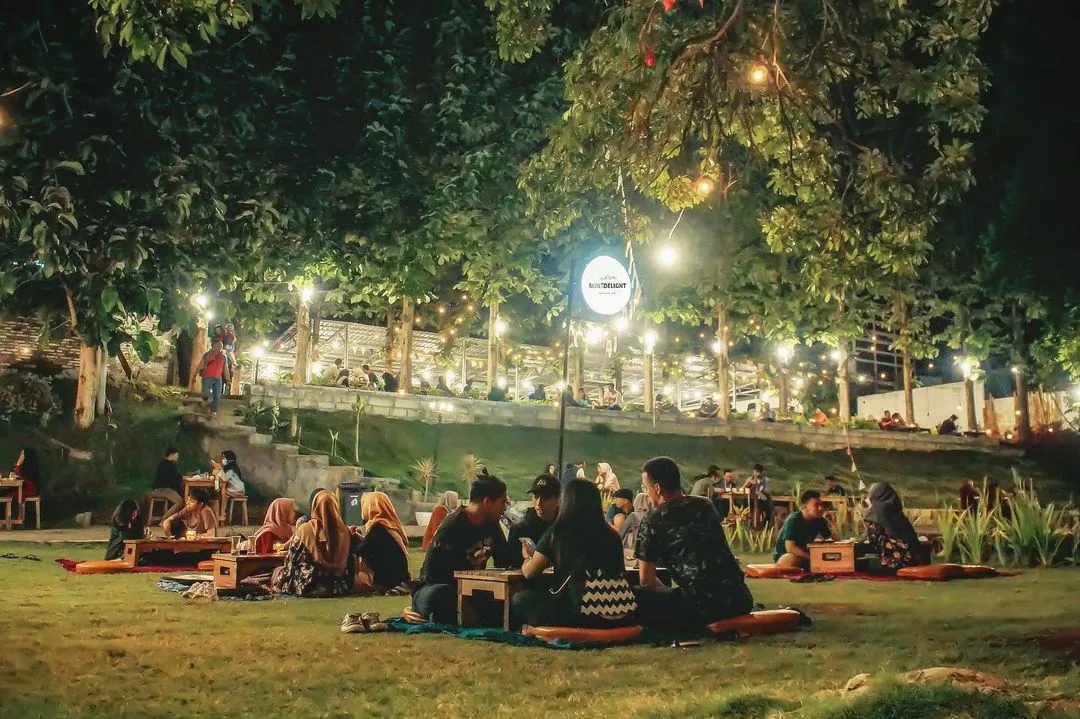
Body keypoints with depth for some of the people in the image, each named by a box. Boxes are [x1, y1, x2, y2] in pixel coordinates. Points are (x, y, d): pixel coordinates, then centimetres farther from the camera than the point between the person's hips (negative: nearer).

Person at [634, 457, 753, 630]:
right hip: (739, 600, 6)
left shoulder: (652, 521, -1)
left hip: (702, 606, -6)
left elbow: (647, 581, 2)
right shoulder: (705, 506, 16)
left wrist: (666, 592, 22)